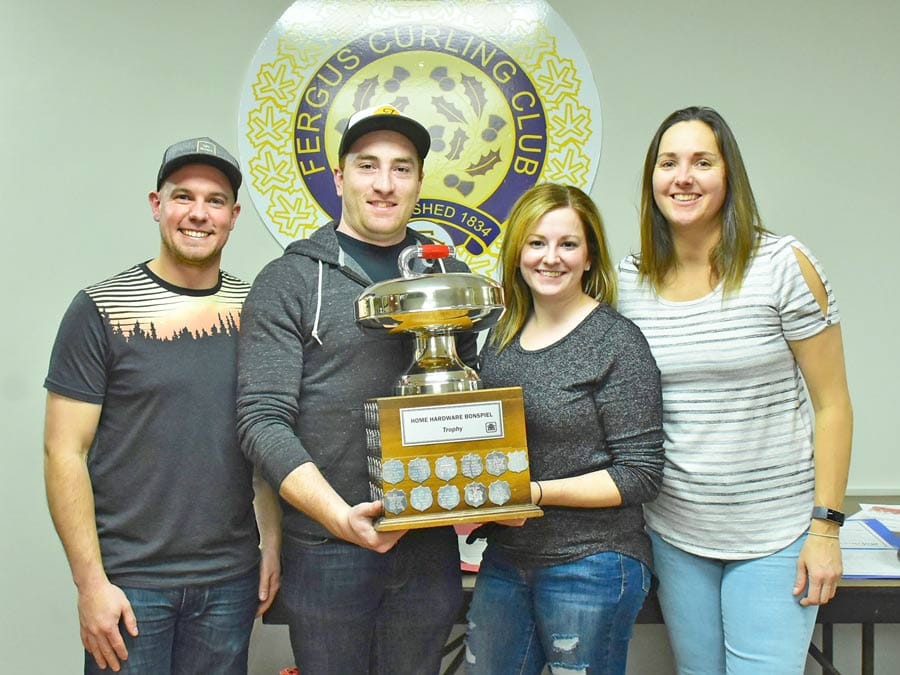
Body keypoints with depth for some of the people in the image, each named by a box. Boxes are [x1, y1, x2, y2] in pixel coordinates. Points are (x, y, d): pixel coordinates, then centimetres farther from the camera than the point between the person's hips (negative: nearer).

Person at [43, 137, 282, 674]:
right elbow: (64, 452, -7)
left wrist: (273, 541, 2)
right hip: (129, 579, -3)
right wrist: (91, 581, -11)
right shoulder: (101, 311, -6)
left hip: (232, 577, 3)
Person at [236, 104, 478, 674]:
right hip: (325, 550, -3)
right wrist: (339, 516, -22)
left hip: (431, 546, 3)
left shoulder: (452, 277, 8)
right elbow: (263, 420, -10)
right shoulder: (290, 280, -4)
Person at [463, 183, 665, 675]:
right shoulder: (503, 336, 6)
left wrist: (535, 492, -20)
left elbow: (639, 475, -14)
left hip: (590, 566, -6)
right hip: (505, 558, 6)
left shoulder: (616, 341, -12)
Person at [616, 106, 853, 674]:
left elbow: (832, 403, -8)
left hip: (776, 536, -3)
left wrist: (825, 526, -10)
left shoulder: (783, 265, -11)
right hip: (675, 534, 3)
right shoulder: (630, 280, -1)